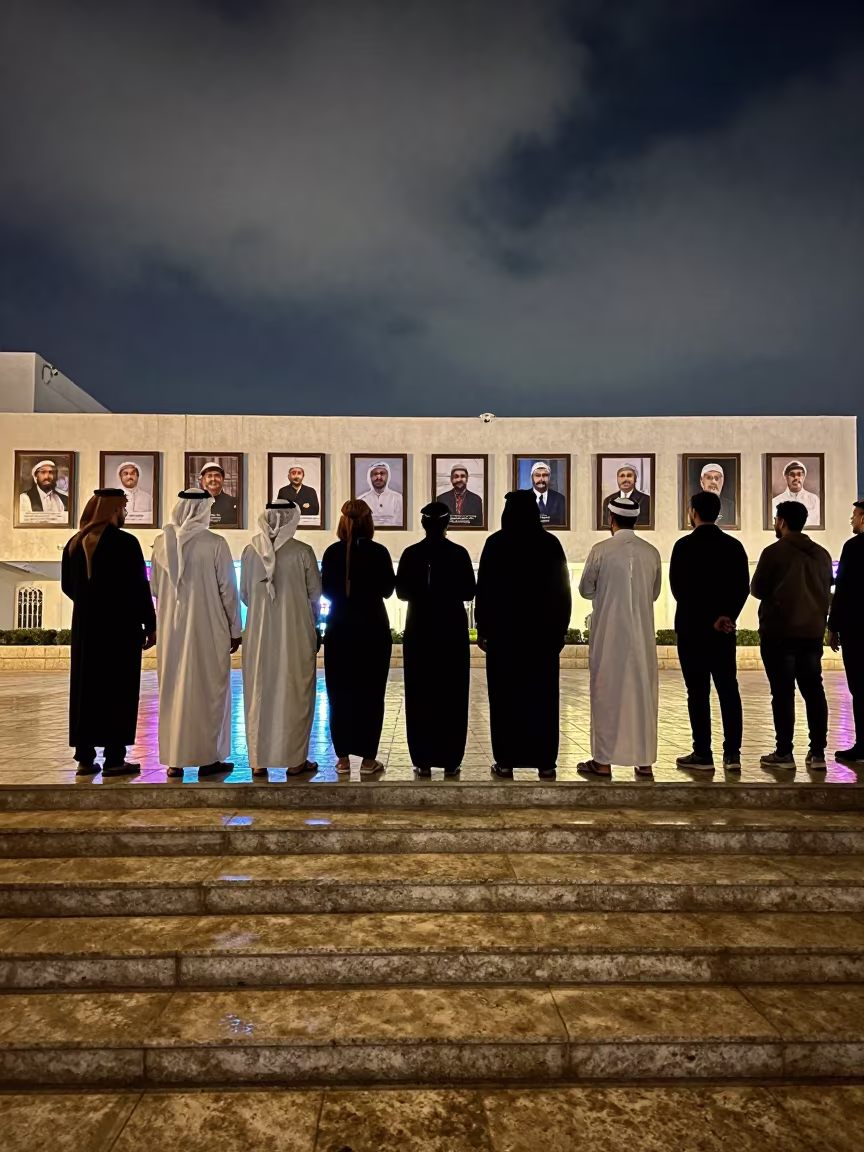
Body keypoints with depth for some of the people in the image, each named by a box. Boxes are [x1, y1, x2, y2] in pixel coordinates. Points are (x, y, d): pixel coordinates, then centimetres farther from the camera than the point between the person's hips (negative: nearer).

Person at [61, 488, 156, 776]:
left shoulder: (74, 543, 6)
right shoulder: (126, 542, -12)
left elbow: (67, 586, 13)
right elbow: (139, 587, -13)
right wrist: (150, 624, -6)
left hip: (85, 626, 6)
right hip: (121, 626, -6)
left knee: (86, 688, 10)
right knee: (117, 689, 0)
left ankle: (85, 757, 13)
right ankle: (114, 759, 2)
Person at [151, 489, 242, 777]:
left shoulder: (161, 542, -1)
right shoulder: (215, 543, -12)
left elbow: (155, 588, 8)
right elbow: (228, 590, -8)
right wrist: (235, 629, 2)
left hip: (171, 629, 4)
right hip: (208, 629, -4)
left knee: (173, 690, 12)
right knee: (208, 690, 7)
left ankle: (174, 759, 18)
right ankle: (208, 758, 12)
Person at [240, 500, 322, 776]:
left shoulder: (250, 551, -2)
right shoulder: (302, 552, -10)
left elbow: (244, 593, 6)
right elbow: (315, 593, -3)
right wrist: (313, 622, 14)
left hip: (259, 632, 3)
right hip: (296, 632, -2)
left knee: (259, 692, 11)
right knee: (294, 693, 7)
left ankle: (258, 759, 18)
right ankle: (295, 759, 13)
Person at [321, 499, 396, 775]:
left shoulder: (332, 552, -4)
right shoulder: (379, 552, -9)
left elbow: (326, 590, 4)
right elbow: (387, 590, 0)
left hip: (339, 630, 2)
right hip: (373, 630, -2)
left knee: (339, 694, 9)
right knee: (370, 694, 6)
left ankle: (343, 757, 14)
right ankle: (368, 758, 8)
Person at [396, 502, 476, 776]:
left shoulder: (411, 554, -4)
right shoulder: (459, 553, -5)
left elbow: (401, 592, 1)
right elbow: (469, 593, -1)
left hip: (419, 631, 1)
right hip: (453, 631, 0)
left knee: (420, 695, 6)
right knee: (452, 695, 6)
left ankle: (423, 759, 7)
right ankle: (450, 760, 8)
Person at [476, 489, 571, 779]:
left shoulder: (495, 543, -4)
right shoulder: (550, 543, 0)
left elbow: (483, 588, -4)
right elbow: (563, 589, 2)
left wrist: (482, 628, 2)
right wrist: (562, 628, 9)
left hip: (504, 629, -1)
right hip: (543, 629, 2)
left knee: (506, 695, 4)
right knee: (542, 696, 6)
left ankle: (506, 762, 6)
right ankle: (545, 763, 9)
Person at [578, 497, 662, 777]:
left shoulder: (601, 551, -10)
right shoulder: (652, 552, 1)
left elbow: (585, 590, 0)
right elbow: (654, 593, 11)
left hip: (609, 634, -3)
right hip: (642, 633, 3)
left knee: (607, 693, 4)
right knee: (643, 693, 9)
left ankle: (603, 761, 9)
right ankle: (644, 760, 15)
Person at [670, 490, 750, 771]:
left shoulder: (685, 545, -8)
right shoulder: (734, 546, 6)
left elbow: (679, 589, -12)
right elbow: (743, 588, 0)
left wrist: (710, 620, -7)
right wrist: (726, 616, -7)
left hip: (692, 628, -4)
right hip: (725, 630, 4)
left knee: (698, 693, 1)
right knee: (729, 690, 10)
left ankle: (703, 754, 5)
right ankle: (732, 753, 10)